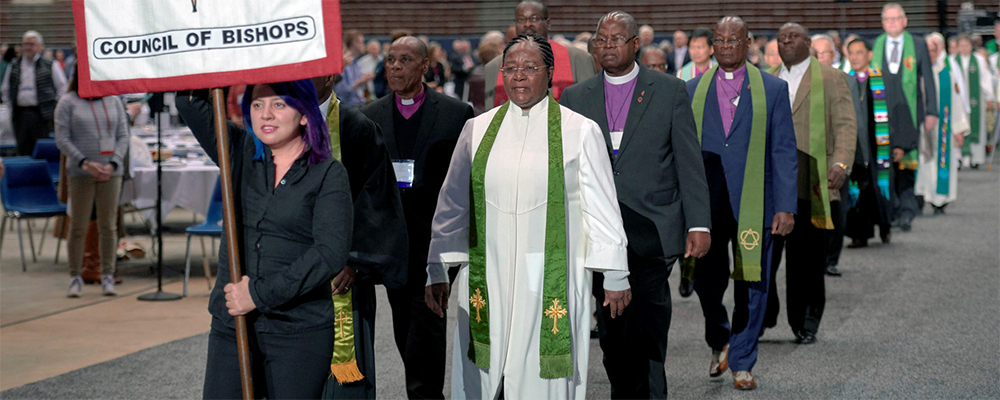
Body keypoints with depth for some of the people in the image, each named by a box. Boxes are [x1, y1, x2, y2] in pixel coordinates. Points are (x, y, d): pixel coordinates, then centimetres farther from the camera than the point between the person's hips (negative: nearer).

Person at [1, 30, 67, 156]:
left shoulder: (50, 65, 2)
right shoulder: (14, 66, 13)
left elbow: (62, 88, 5)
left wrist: (54, 107, -1)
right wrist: (11, 105, 11)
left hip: (42, 114, -4)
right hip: (20, 115, 4)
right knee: (23, 149, 4)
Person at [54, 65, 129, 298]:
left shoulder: (113, 101, 10)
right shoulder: (67, 102, 2)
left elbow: (123, 136, 8)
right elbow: (62, 139, -3)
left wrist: (113, 164, -6)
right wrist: (85, 163, -14)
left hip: (110, 172, 2)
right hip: (80, 173, -2)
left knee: (108, 225, 3)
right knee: (78, 226, 0)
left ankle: (107, 276, 10)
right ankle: (75, 277, 8)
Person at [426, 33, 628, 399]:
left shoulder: (580, 132, -2)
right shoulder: (477, 130, 6)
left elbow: (601, 205, 1)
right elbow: (452, 202, 11)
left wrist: (614, 276, 1)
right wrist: (437, 271, 9)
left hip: (552, 280, -2)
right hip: (488, 278, 3)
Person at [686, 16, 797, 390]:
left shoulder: (773, 89, 4)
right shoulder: (692, 91, 9)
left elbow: (784, 152, 2)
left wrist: (786, 207, -5)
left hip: (753, 204, -1)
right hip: (706, 204, 1)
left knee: (751, 285, 2)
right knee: (706, 280, -2)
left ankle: (742, 362, 15)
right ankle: (719, 342, 27)